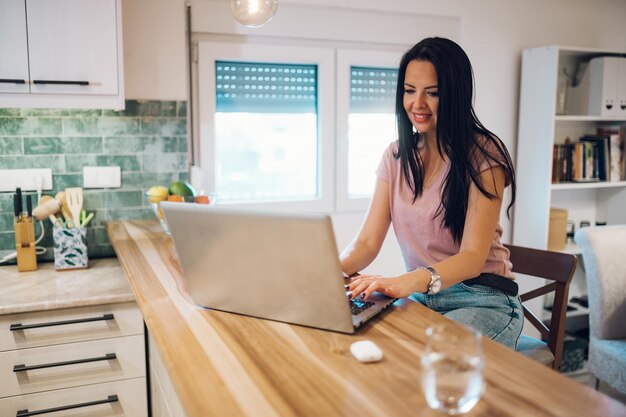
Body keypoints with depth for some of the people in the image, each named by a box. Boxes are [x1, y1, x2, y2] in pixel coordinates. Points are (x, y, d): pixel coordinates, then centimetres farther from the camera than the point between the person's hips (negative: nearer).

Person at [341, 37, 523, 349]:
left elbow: (473, 256, -20)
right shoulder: (396, 156, 6)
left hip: (482, 299, -4)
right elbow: (367, 241, -1)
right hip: (420, 296, 5)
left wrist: (411, 281, -40)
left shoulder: (483, 154, -10)